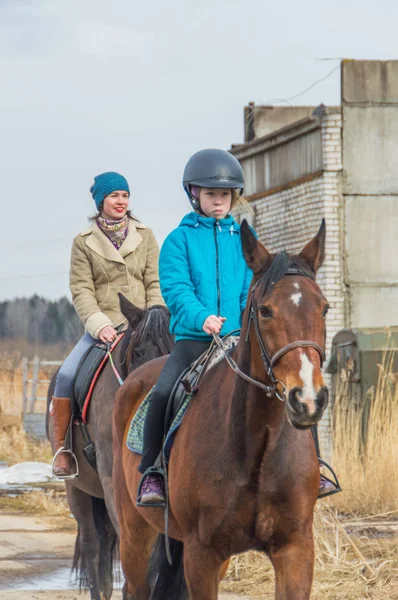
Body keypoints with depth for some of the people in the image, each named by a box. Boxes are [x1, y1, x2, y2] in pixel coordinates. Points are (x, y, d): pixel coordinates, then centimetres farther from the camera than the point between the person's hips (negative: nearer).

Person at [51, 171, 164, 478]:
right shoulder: (84, 242, 6)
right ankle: (61, 448, -9)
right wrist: (100, 325, -16)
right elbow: (81, 291, -2)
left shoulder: (145, 237, 11)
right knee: (66, 375, -22)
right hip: (102, 328, -1)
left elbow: (155, 283, 6)